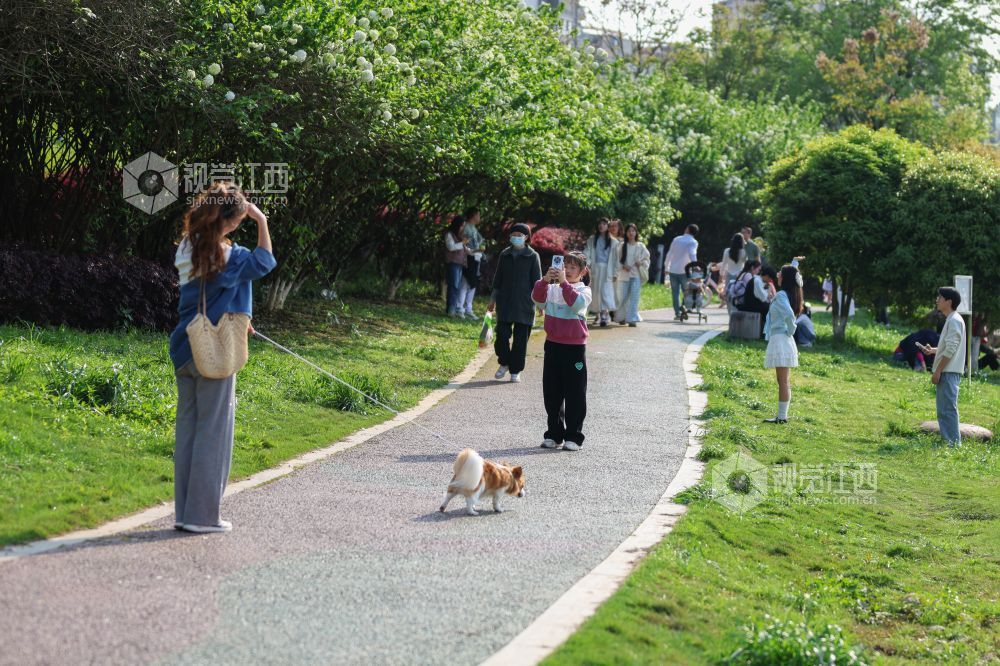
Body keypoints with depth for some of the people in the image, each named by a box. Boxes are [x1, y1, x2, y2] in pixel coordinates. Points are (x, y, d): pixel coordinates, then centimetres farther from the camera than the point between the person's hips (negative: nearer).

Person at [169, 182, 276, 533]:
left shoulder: (187, 248, 4)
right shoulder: (227, 256, -18)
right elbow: (265, 262, -3)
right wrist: (261, 221, -1)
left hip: (186, 347, 7)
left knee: (187, 427, 12)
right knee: (214, 430, 1)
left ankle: (184, 511, 16)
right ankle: (203, 514, 3)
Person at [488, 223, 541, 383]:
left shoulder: (532, 256, 1)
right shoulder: (504, 255, 9)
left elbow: (537, 281, 1)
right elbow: (497, 279, 15)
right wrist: (493, 299, 14)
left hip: (524, 304, -2)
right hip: (505, 302, 2)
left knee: (521, 338, 0)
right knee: (502, 334, -6)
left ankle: (515, 371, 10)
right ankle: (504, 363, 17)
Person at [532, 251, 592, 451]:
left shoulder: (584, 290, -2)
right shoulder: (552, 288, 7)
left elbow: (577, 303, -22)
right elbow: (537, 298, -9)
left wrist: (564, 283, -26)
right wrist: (545, 280, -23)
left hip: (575, 346, -4)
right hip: (553, 344, 4)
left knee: (575, 393, 1)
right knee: (551, 392, 9)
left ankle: (573, 436, 6)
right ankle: (553, 434, 19)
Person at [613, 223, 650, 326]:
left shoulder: (640, 246, 6)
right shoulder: (622, 246, 6)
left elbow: (646, 259, 10)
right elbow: (617, 260, 6)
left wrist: (641, 263, -11)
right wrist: (623, 266, -11)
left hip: (636, 274, -1)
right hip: (624, 274, 1)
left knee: (634, 297, -9)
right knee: (624, 297, 2)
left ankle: (632, 319, -10)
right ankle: (621, 317, 20)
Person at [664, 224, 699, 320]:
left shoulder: (677, 239, 9)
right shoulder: (693, 242, -3)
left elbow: (669, 254, 12)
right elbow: (692, 255, -20)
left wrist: (667, 267, 21)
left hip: (673, 270, 3)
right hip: (684, 271, -3)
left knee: (675, 293, 6)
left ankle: (677, 313, 1)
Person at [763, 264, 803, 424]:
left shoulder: (781, 295, -15)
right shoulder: (790, 294, 10)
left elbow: (789, 315, -28)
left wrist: (790, 331, -13)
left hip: (780, 339, -10)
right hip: (782, 340, 10)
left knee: (783, 382, -7)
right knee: (784, 382, 13)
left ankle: (782, 417, -5)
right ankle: (782, 415, 18)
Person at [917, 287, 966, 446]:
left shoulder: (954, 321, -14)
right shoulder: (951, 320, 19)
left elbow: (951, 349, -19)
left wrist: (938, 371, -19)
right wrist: (933, 350, 14)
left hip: (949, 372, -11)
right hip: (946, 372, 11)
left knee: (948, 408, -10)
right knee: (944, 409, 13)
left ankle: (953, 442, -10)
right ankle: (947, 440, 16)